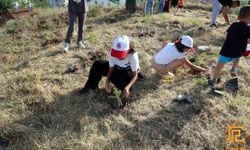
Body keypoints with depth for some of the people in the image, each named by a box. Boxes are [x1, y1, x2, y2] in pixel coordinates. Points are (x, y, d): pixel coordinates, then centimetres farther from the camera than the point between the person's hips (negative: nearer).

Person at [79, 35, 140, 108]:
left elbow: (135, 76, -33)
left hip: (129, 71, -3)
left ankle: (124, 95, -13)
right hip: (117, 68, 3)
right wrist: (107, 82, -36)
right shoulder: (113, 53, -27)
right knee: (97, 64, -16)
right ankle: (92, 85, 0)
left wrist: (127, 87, -51)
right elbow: (111, 69, -18)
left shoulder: (133, 55, -35)